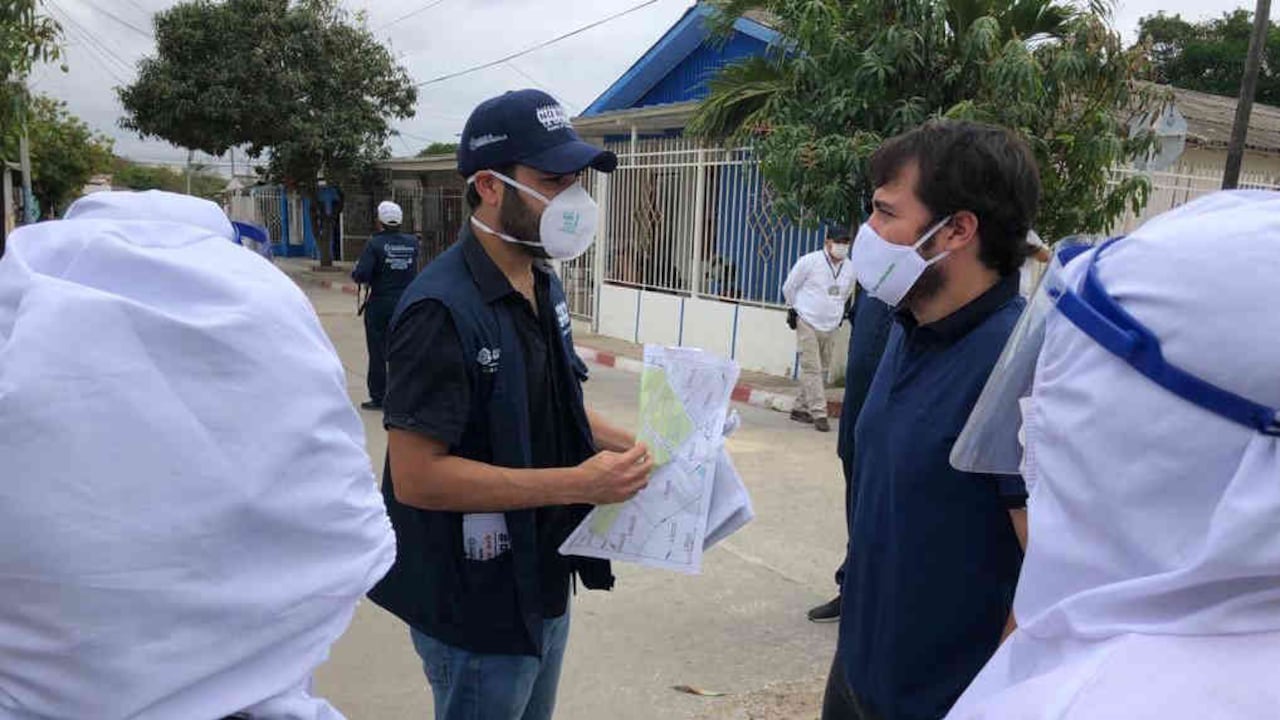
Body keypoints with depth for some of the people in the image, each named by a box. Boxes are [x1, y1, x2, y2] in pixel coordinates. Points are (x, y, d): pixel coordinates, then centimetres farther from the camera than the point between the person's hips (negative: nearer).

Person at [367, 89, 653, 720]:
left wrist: (624, 445, -3)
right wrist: (578, 484, -27)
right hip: (476, 606, -8)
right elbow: (416, 476, -27)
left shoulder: (543, 285, 5)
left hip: (542, 583, 8)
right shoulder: (443, 310, -24)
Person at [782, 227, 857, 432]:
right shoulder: (810, 261, -9)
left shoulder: (849, 268, 5)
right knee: (811, 368, -11)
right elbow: (789, 288, 2)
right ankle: (819, 413, -11)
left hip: (830, 327, 6)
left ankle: (801, 408, 19)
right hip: (808, 324, -6)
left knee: (822, 370, 8)